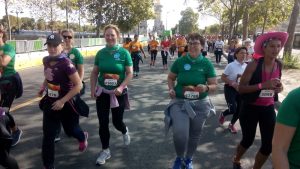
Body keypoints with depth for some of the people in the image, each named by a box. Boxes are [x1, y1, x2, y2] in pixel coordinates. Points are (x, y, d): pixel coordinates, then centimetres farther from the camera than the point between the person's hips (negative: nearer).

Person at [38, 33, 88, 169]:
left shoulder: (66, 63, -23)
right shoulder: (46, 60, -2)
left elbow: (78, 85, -24)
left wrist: (62, 101, -25)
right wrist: (43, 88, 7)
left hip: (65, 104, -5)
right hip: (50, 102, 6)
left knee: (70, 130, 19)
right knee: (48, 135, 7)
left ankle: (83, 137, 55)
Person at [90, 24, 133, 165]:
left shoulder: (124, 53, -8)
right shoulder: (100, 53, 1)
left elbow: (130, 73, -9)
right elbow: (94, 73, 8)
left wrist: (121, 87, -21)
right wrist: (93, 89, 0)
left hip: (118, 93, -2)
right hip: (102, 92, 3)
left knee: (117, 121, 8)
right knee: (103, 123, 5)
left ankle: (125, 132, 45)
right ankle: (105, 150, 23)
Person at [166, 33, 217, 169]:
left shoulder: (207, 64, -4)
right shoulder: (180, 61, -4)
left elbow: (214, 85, -1)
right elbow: (171, 78, 9)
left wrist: (206, 88, -22)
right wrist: (171, 88, -10)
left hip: (200, 104, 2)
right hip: (179, 102, -1)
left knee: (194, 135, 15)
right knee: (180, 133, -19)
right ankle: (179, 158, 13)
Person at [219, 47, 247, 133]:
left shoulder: (246, 66, 0)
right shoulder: (231, 65, -15)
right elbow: (223, 77, -13)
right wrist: (232, 83, -23)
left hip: (241, 89, 5)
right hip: (230, 89, -5)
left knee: (240, 109, 5)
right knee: (232, 109, -12)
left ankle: (231, 124, 29)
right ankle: (222, 114, 24)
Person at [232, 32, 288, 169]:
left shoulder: (279, 65, 0)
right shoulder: (254, 65, -17)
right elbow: (241, 88, -19)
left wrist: (279, 88, -5)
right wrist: (263, 85, -29)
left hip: (268, 109, 5)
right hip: (250, 108, -4)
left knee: (269, 144, 6)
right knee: (248, 140, 10)